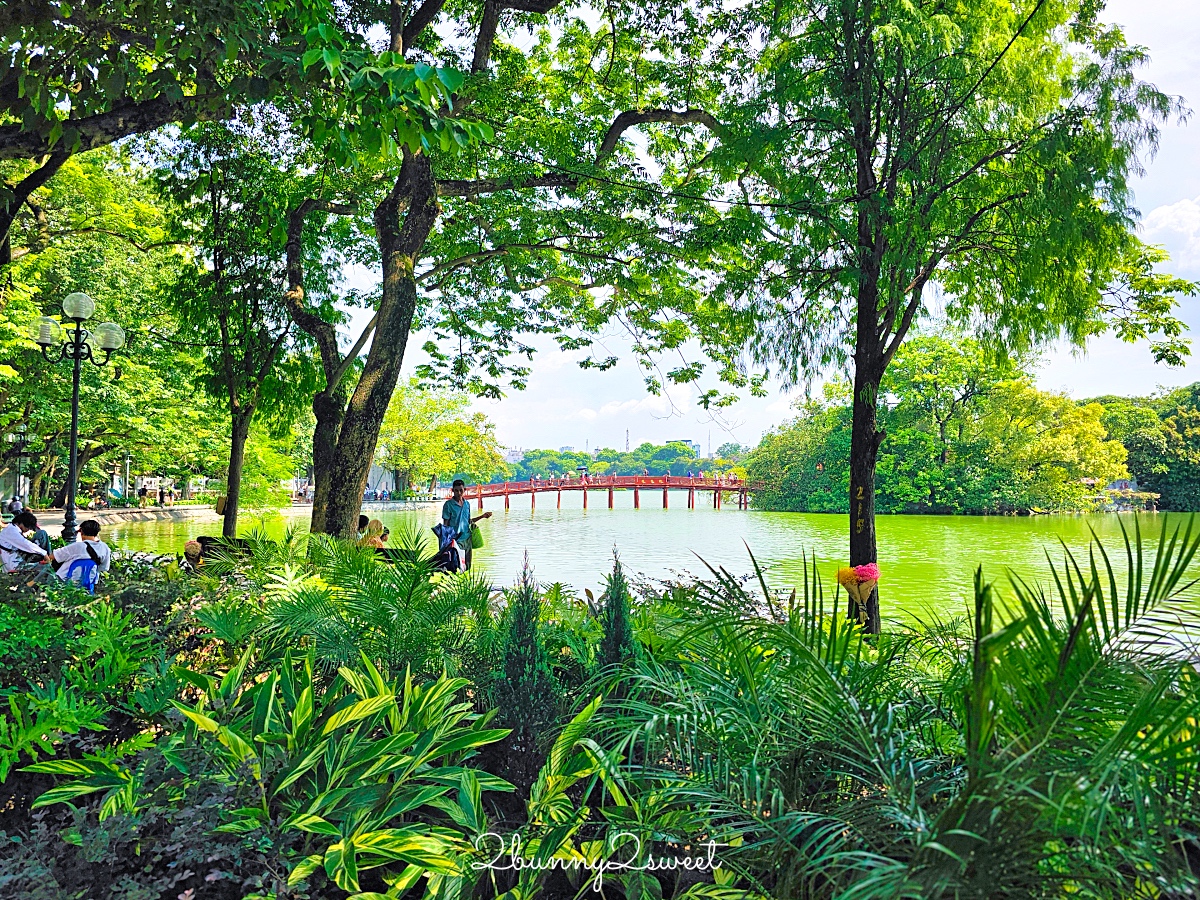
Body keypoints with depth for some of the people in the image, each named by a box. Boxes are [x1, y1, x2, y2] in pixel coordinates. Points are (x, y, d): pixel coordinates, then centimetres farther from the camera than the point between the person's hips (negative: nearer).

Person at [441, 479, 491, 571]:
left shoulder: (467, 504, 10)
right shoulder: (448, 504, -7)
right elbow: (445, 524, -6)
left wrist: (482, 516, 13)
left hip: (467, 538, 6)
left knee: (467, 566, 9)